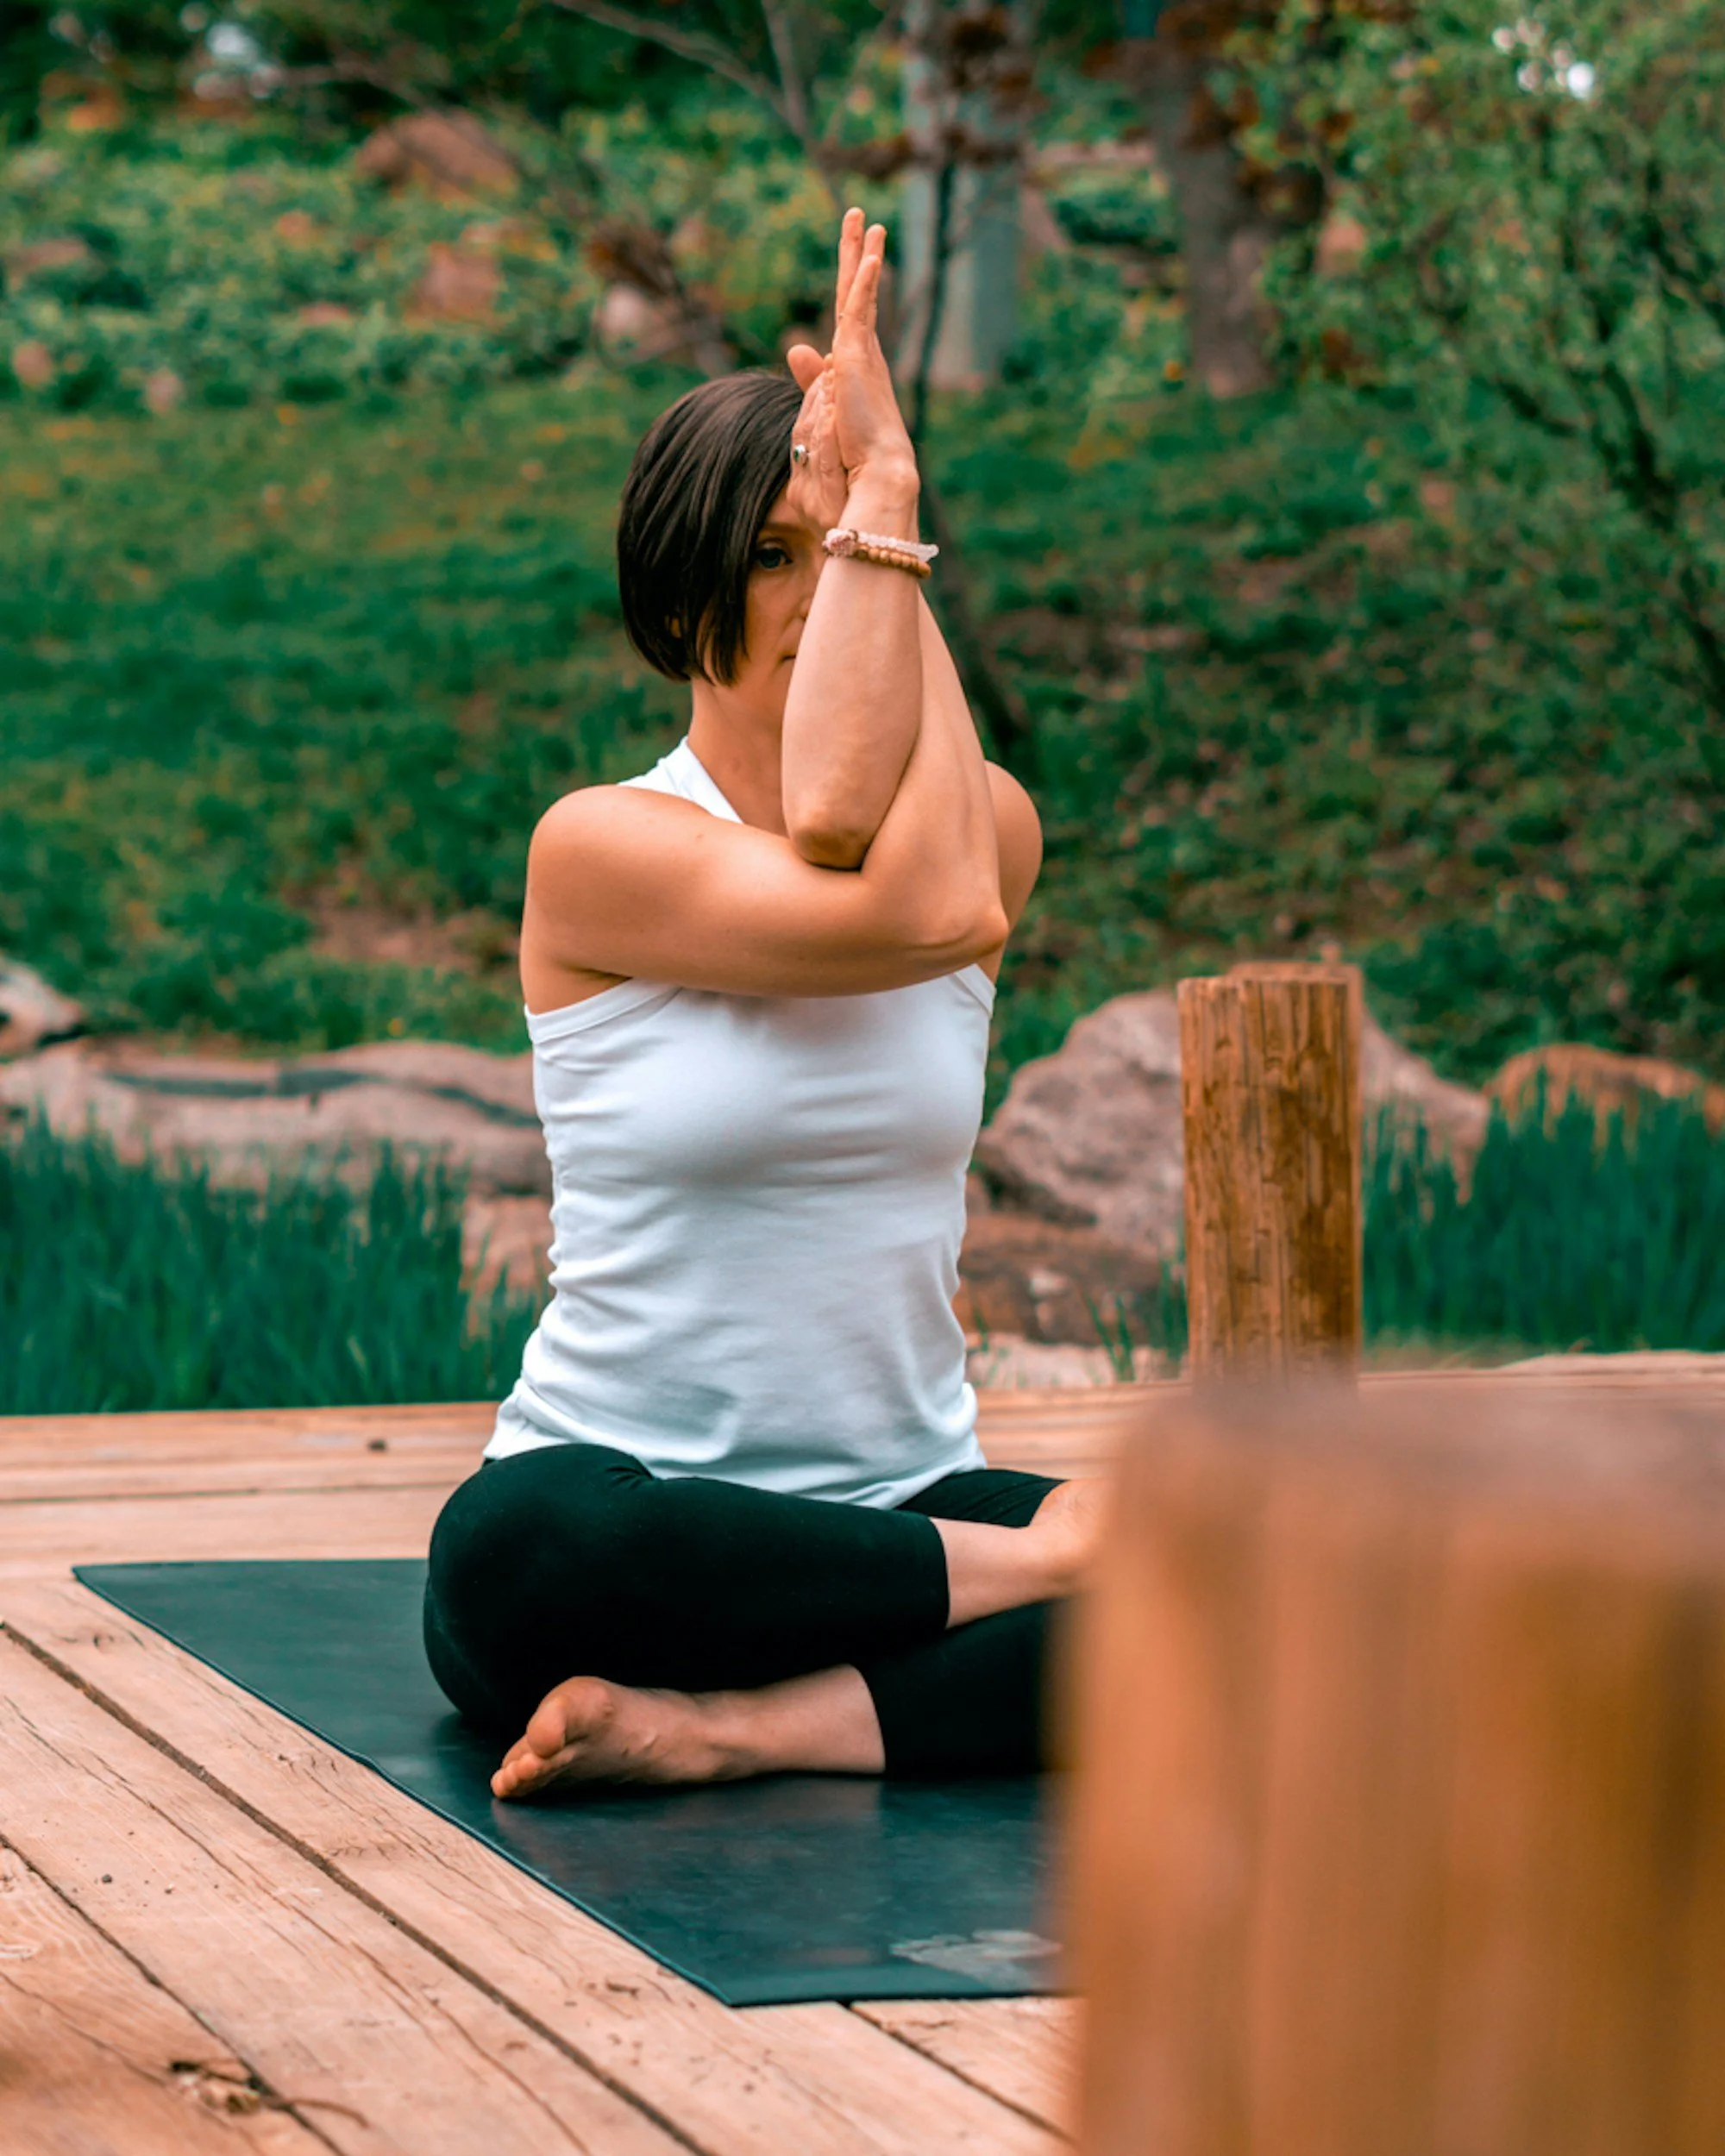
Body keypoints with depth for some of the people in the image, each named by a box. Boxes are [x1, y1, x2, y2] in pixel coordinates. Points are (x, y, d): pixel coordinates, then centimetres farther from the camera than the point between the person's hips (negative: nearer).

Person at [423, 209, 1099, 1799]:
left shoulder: (993, 828, 8)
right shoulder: (602, 848, -5)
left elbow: (844, 818, -18)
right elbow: (913, 912, -23)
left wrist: (883, 510, -14)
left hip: (901, 1500, 3)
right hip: (625, 1481, -3)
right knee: (519, 1551, -39)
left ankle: (719, 1729, -27)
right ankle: (1038, 1559, -22)